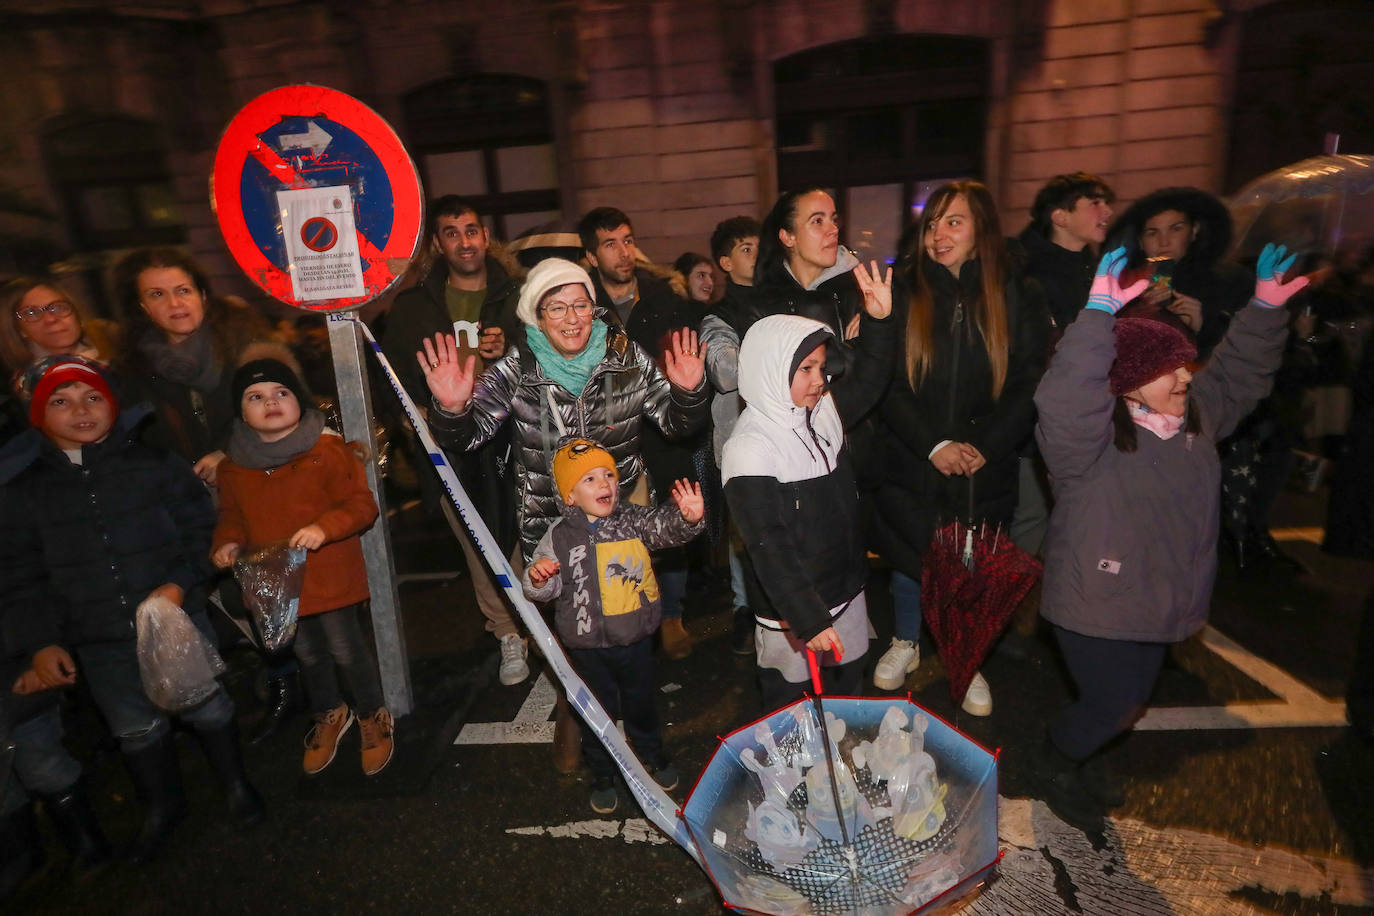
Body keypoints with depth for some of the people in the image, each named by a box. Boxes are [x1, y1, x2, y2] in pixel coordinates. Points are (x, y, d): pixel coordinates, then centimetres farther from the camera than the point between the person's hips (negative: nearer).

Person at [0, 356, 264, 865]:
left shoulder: (155, 462, -6)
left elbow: (200, 527, -3)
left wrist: (181, 583, -17)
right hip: (97, 644, 2)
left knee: (207, 708, 13)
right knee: (136, 729, 19)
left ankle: (236, 784, 38)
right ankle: (162, 807, 43)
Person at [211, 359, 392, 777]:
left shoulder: (328, 450, -13)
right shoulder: (233, 466, 2)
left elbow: (362, 504, -15)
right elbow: (232, 515, 16)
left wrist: (325, 527, -31)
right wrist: (227, 542, -4)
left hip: (331, 579, -5)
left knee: (346, 651, 6)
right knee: (307, 654, 22)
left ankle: (372, 716, 32)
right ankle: (328, 715, 47)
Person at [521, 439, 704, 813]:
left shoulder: (634, 521, -7)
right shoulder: (560, 536, -11)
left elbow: (667, 526, -19)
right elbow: (545, 588, -8)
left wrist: (688, 518, -40)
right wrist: (537, 577, -31)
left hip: (636, 638, 2)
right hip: (588, 645, -1)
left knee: (641, 702, 22)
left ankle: (653, 757, 49)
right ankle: (603, 776, 40)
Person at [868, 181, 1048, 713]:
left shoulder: (1016, 302, 0)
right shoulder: (905, 297, -3)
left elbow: (1028, 388, -3)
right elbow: (887, 388, -8)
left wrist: (984, 446, -14)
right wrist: (934, 445, -16)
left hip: (985, 470, 1)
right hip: (911, 466, 0)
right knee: (910, 563, 13)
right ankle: (905, 644, 39)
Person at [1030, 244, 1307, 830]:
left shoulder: (1196, 415, 3)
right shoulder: (1091, 435, -23)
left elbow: (1239, 373, 17)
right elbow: (1064, 396, -44)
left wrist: (1264, 310, 4)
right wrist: (1099, 314, -50)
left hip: (1159, 602, 8)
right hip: (1094, 607, -8)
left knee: (1131, 699, 22)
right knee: (1114, 706, 2)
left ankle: (1072, 761, 47)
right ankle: (1052, 766, 32)